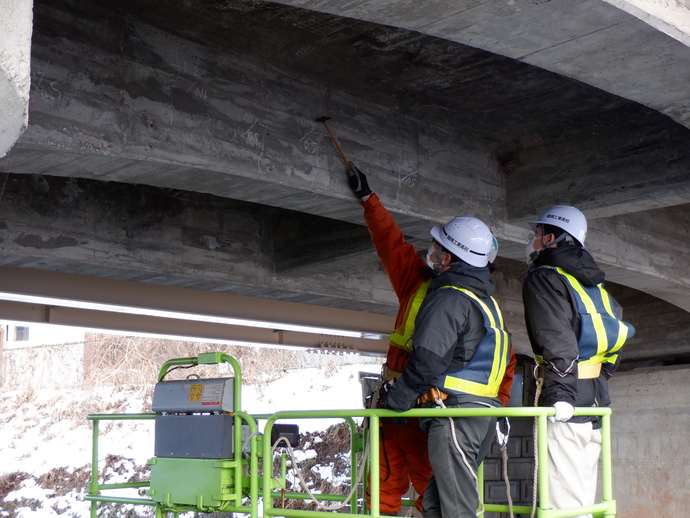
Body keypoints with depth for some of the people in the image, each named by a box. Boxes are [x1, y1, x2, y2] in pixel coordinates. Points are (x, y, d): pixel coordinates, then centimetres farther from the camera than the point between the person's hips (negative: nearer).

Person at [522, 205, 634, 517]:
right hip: (597, 397, 9)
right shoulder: (591, 282, 20)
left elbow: (557, 339, -19)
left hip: (567, 401, -9)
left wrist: (561, 393, -25)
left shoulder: (543, 277, -6)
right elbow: (619, 329, 21)